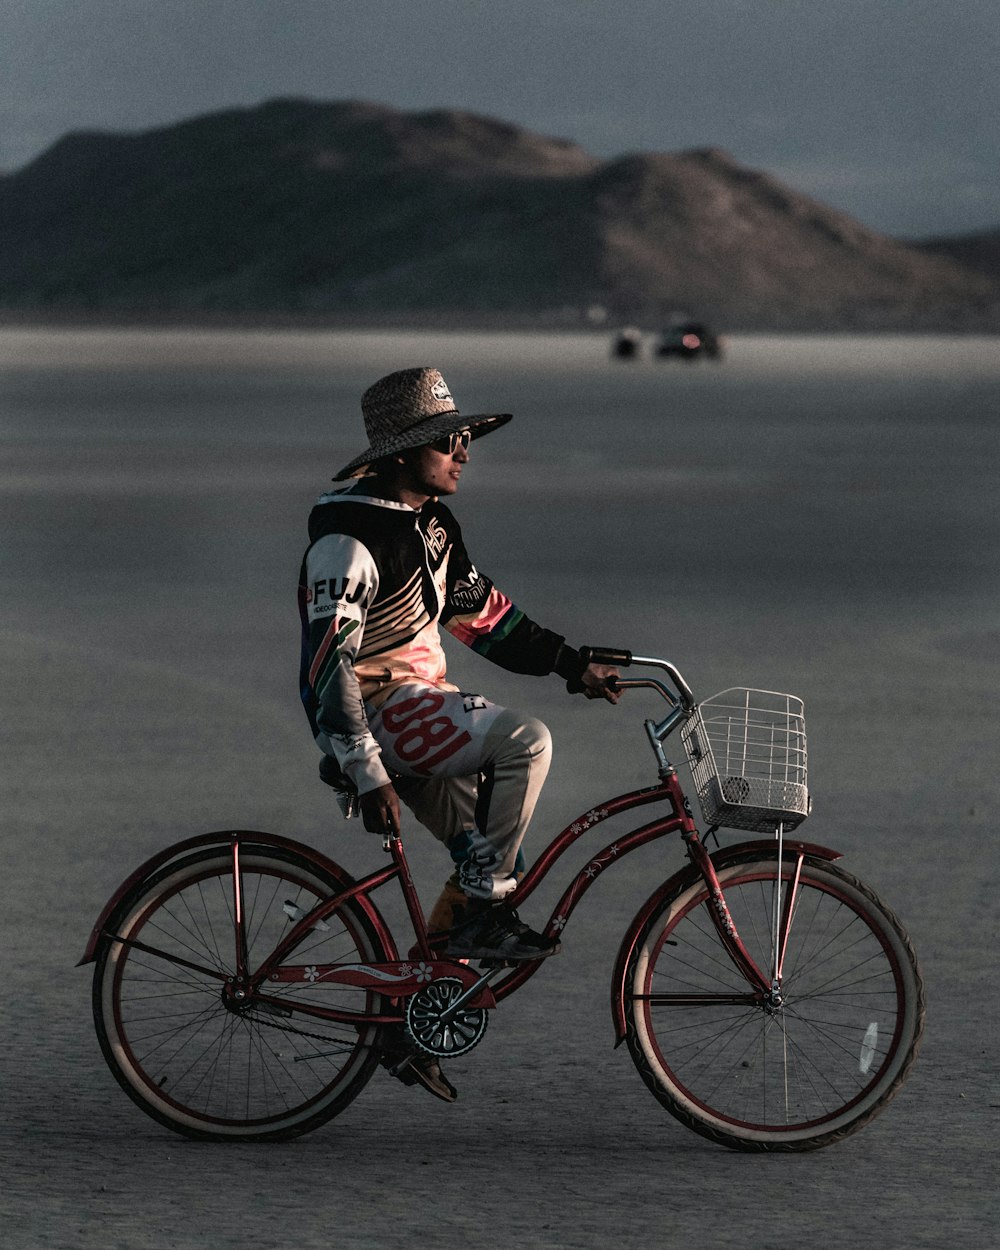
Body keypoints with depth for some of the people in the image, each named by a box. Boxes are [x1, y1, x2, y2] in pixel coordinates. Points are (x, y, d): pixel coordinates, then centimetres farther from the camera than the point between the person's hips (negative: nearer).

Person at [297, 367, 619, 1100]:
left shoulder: (432, 523, 12)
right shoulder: (351, 536, -18)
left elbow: (483, 614, 23)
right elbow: (330, 664, -23)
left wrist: (572, 665, 13)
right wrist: (370, 779, -28)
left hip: (419, 711, 9)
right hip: (375, 710, -9)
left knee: (502, 860, 5)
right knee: (525, 740, -26)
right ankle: (482, 915, -16)